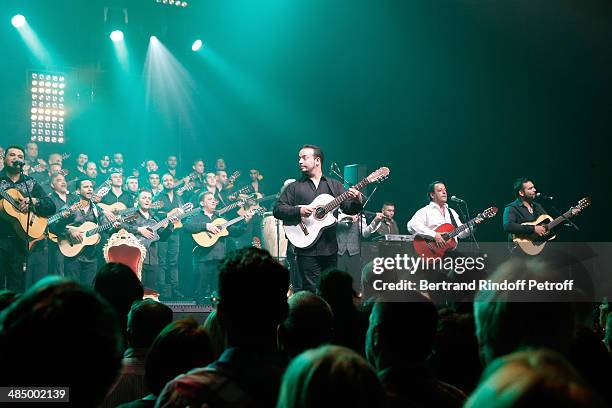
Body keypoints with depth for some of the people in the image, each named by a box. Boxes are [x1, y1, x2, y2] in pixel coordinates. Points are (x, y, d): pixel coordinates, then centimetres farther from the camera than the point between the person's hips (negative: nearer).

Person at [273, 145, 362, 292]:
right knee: (312, 291, -9)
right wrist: (298, 211, -17)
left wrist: (356, 201, -16)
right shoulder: (294, 187, 7)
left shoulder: (334, 185, 12)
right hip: (307, 249, -3)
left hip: (330, 248, 3)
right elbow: (277, 210, 0)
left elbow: (348, 208, 6)